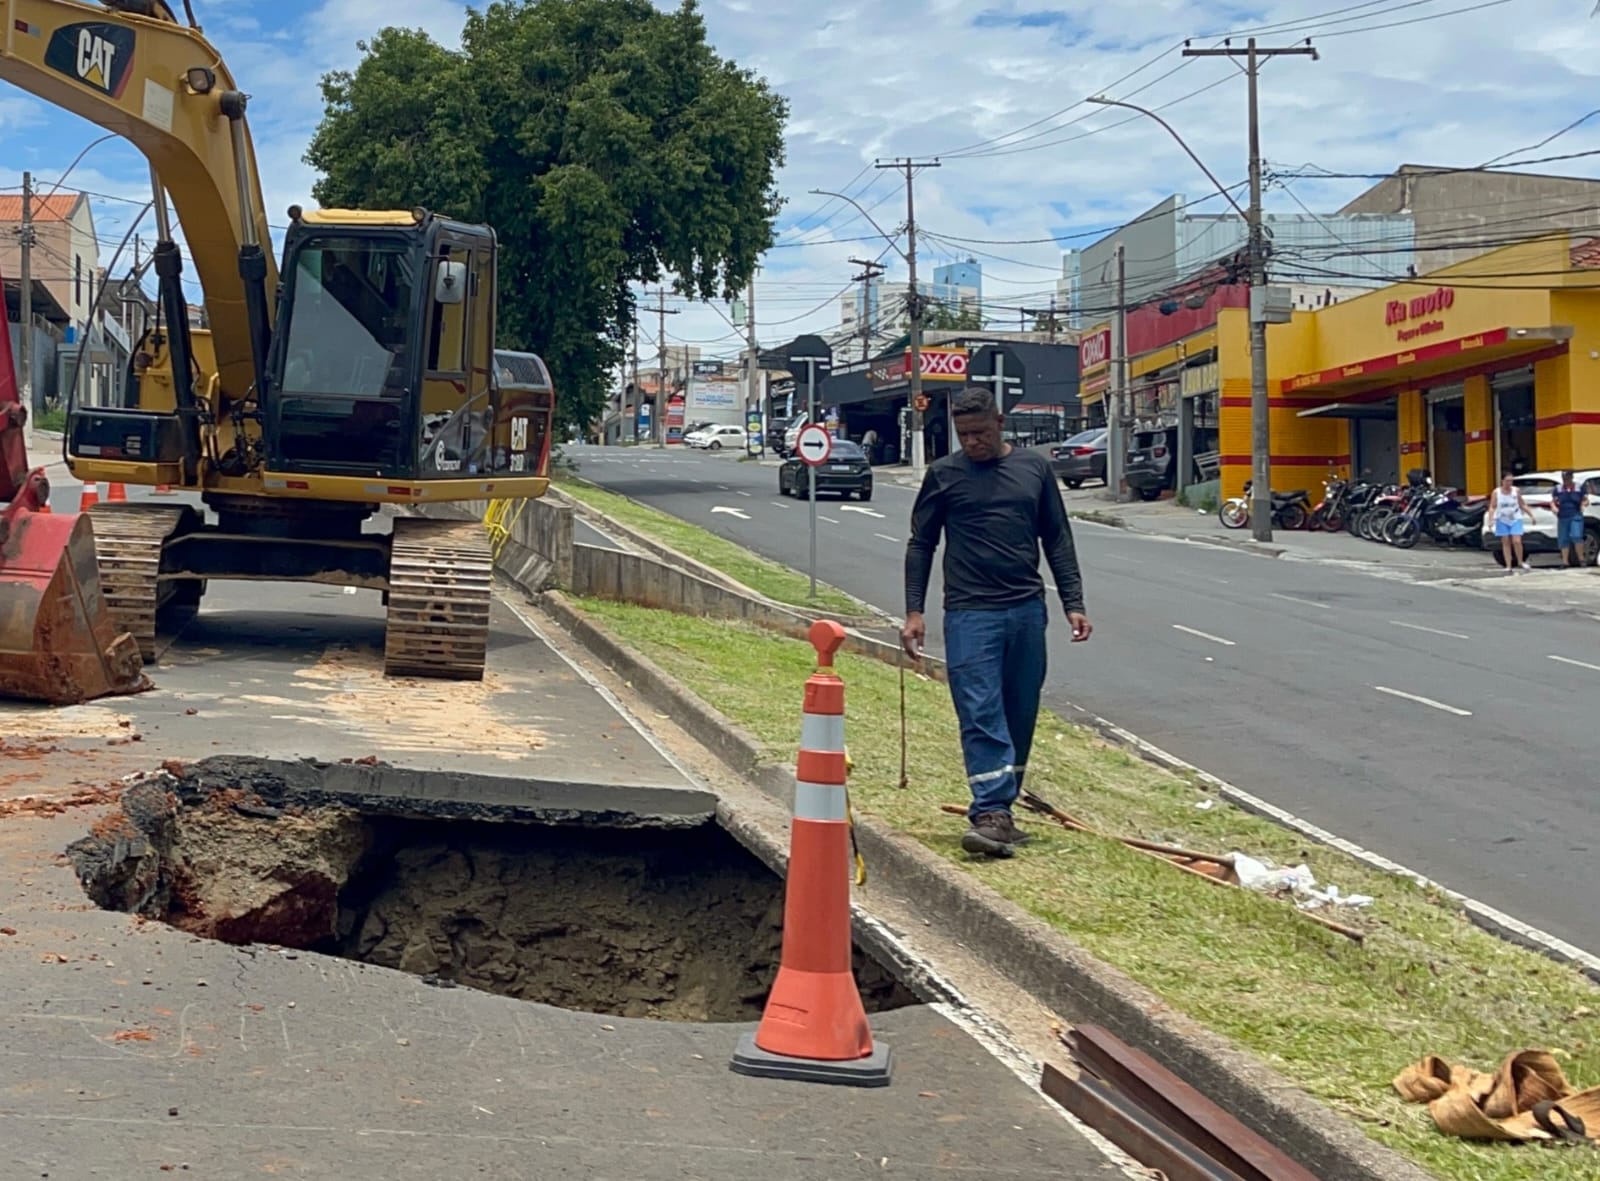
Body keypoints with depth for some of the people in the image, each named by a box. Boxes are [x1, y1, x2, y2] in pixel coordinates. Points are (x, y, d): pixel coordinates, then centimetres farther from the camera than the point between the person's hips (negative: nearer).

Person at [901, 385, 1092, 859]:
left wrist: (1073, 603, 5)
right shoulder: (944, 475, 3)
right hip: (969, 613, -3)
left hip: (1027, 610, 3)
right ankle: (991, 814, -15)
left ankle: (1002, 809, 18)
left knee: (1020, 716, 8)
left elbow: (1057, 540, 13)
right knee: (981, 715, -11)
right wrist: (914, 612, -1)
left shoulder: (1034, 468, 9)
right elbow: (920, 545, 7)